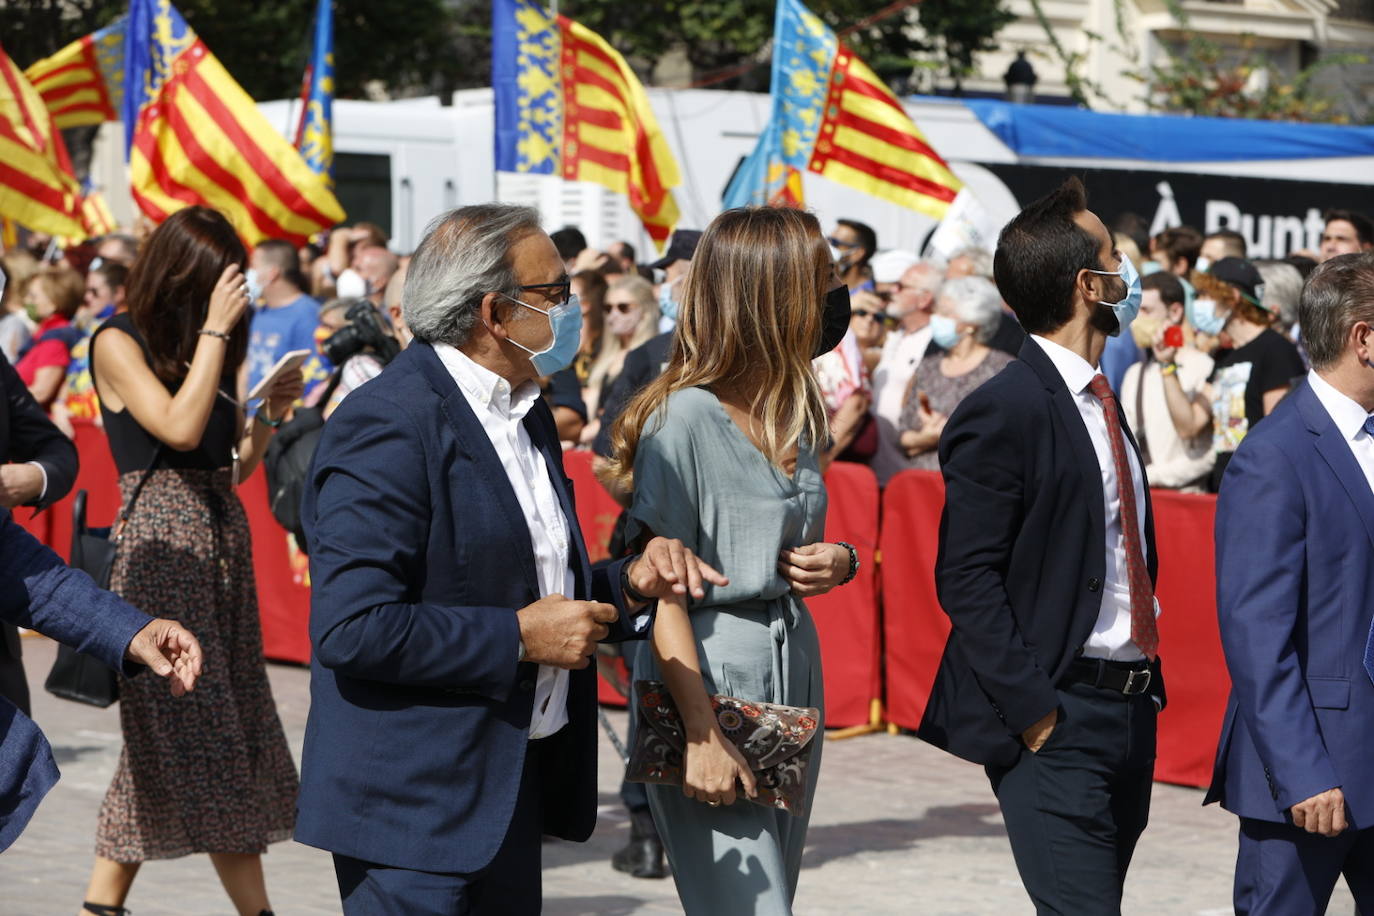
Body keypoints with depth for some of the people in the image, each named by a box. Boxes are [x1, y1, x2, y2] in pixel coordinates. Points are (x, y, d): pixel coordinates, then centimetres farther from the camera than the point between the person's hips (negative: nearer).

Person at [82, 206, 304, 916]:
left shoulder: (201, 352, 16)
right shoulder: (118, 343, -5)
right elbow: (179, 429, -19)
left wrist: (269, 413, 2)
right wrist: (214, 330, -15)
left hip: (223, 541, 7)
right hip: (163, 545, -7)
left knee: (163, 738, 6)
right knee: (201, 732, -6)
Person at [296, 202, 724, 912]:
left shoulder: (525, 415, 14)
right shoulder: (389, 425, -17)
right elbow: (352, 628, -24)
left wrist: (628, 583, 3)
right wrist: (519, 637, -19)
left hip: (512, 793, 9)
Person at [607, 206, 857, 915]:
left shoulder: (795, 412, 11)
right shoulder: (683, 417, -13)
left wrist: (840, 560, 1)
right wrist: (702, 736, -21)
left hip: (793, 671, 8)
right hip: (709, 678, -8)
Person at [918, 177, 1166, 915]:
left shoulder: (1101, 403, 16)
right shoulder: (1003, 412, -13)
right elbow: (967, 578, -17)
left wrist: (1147, 684, 14)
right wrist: (1033, 713, -19)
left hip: (1131, 712, 9)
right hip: (1058, 720, -9)